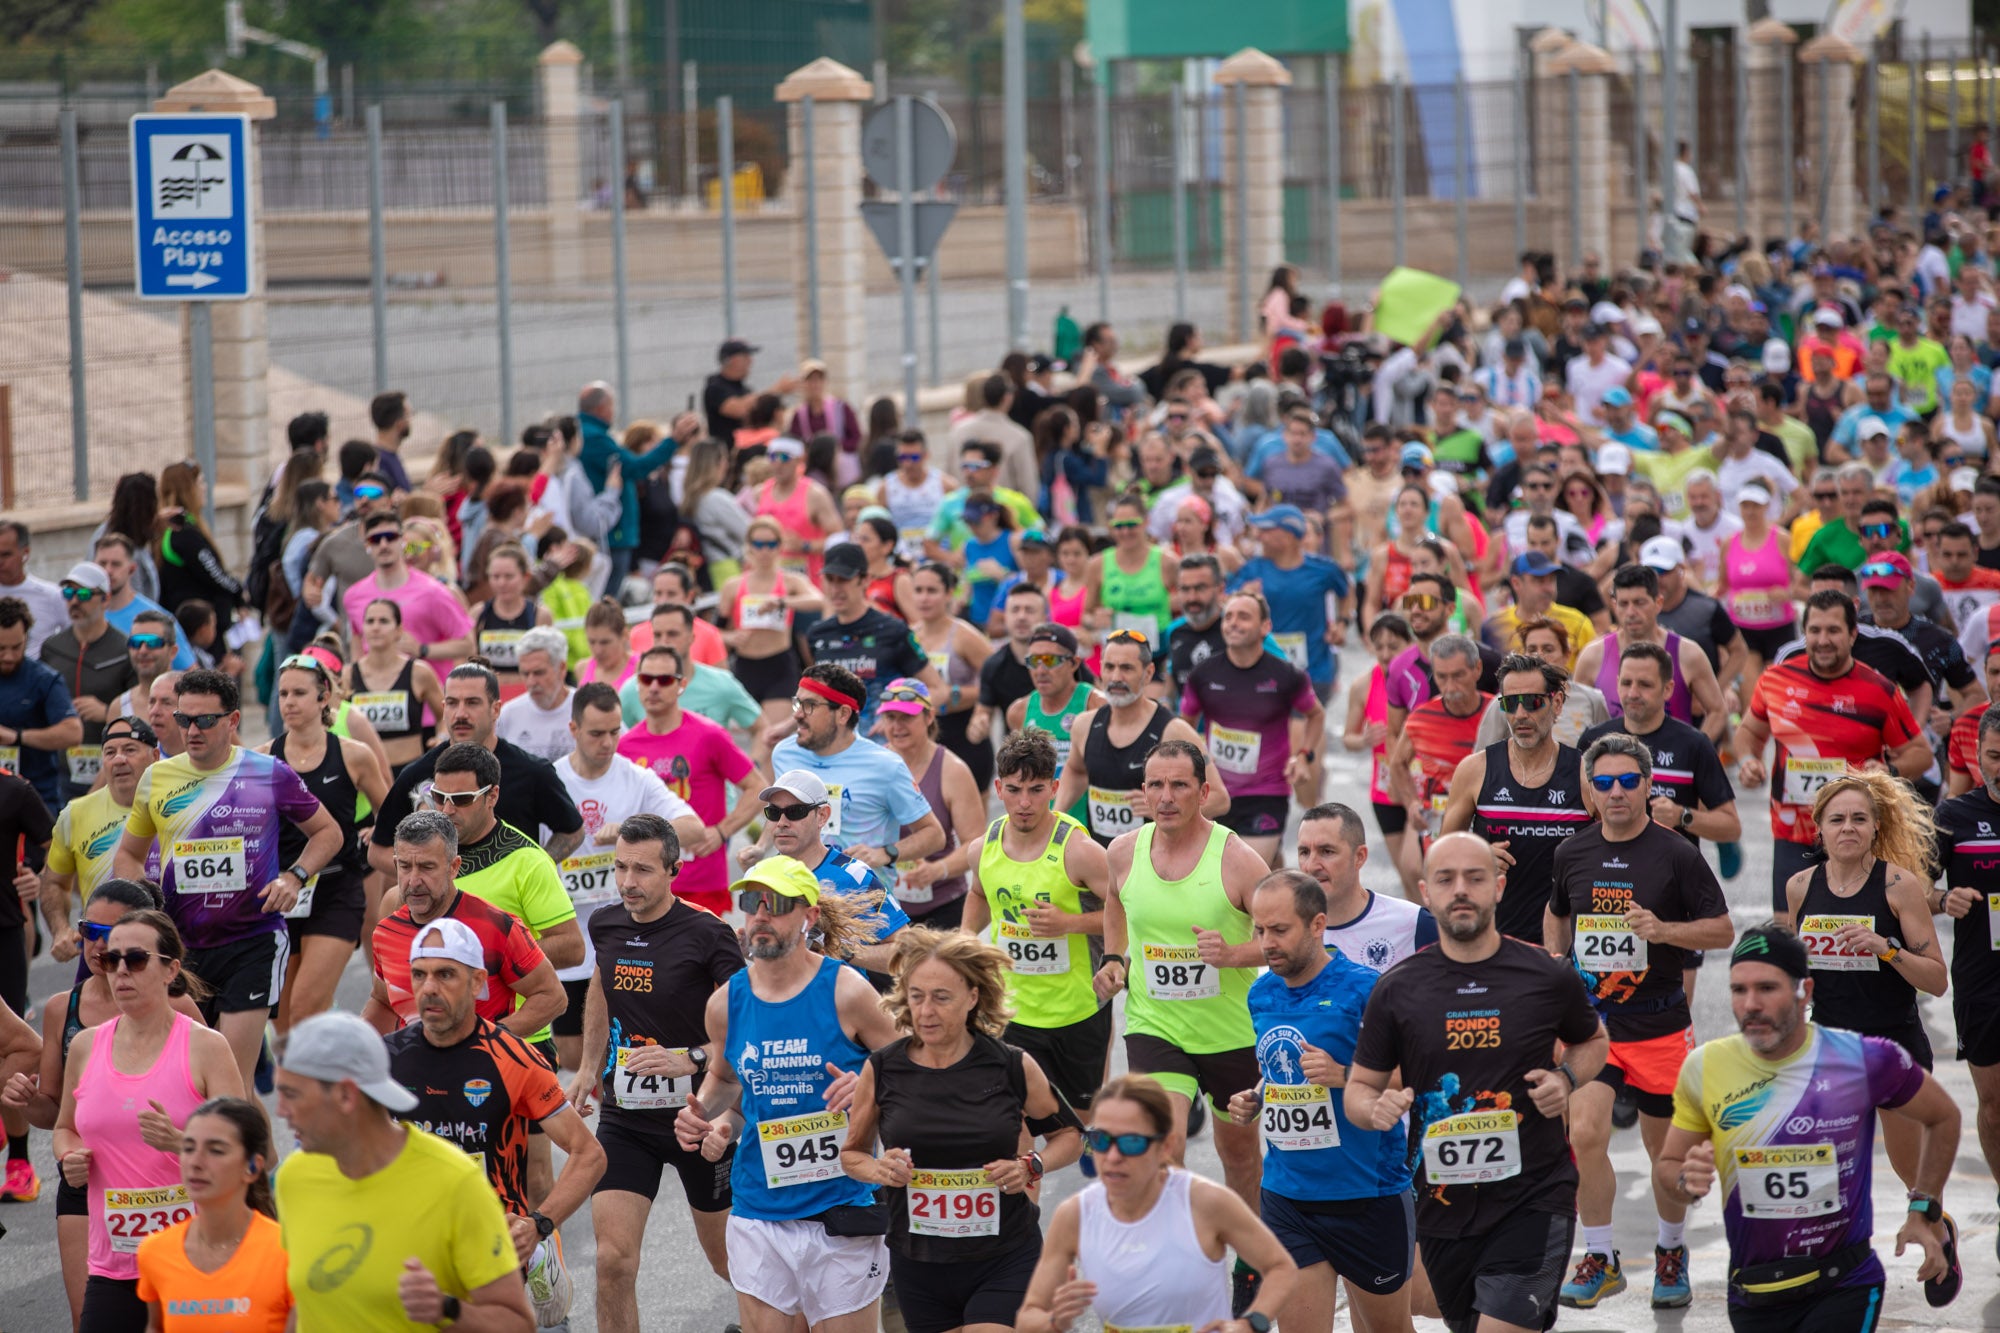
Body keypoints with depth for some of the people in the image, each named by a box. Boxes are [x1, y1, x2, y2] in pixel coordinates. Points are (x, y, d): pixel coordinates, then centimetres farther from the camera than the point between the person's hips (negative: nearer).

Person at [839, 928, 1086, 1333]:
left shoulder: (1013, 1067, -6)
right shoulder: (881, 1069, -3)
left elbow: (1069, 1135, 8)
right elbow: (851, 1153, 9)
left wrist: (1032, 1166, -11)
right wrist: (878, 1170, -12)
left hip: (1005, 1264, -3)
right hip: (918, 1266, 3)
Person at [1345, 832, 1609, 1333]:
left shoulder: (1549, 976, -2)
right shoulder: (1397, 989, 0)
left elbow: (1591, 1041, 18)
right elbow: (1359, 1088, 8)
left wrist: (1567, 1079, -4)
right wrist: (1377, 1109, -16)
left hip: (1533, 1199, -3)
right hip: (1444, 1208, 3)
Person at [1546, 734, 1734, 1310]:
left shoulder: (1676, 855, -7)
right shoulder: (1572, 854, 4)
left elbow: (1723, 930, -5)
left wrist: (1663, 929, -20)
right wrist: (1555, 960, 5)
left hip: (1659, 1022, -2)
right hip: (1589, 1019, 2)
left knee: (1664, 1146, 10)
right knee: (1584, 1135, -15)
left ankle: (1671, 1251, 34)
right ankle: (1601, 1259, -1)